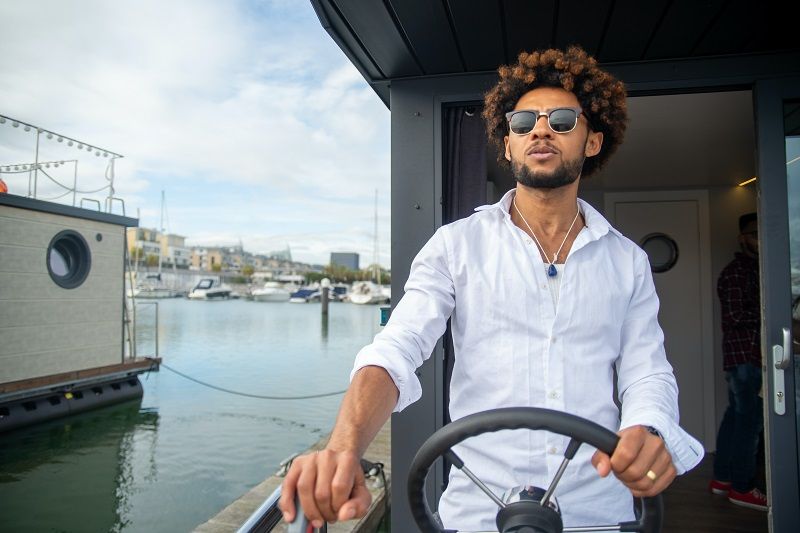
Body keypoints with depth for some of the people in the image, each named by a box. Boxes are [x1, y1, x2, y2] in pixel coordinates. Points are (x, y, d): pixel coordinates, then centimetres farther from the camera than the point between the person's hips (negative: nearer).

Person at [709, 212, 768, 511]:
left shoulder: (753, 269, 20)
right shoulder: (736, 271, -11)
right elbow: (737, 315, -19)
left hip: (748, 355, 10)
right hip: (745, 354, -10)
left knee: (736, 416, 13)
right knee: (749, 419, -6)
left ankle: (722, 478, 21)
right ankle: (742, 487, 3)